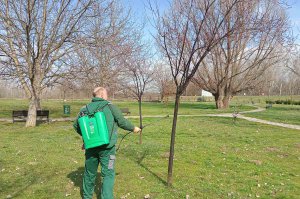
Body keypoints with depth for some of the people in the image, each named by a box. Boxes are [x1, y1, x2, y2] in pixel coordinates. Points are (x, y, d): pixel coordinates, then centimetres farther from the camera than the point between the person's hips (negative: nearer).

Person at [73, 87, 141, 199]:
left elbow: (76, 126, 12)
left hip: (91, 146, 5)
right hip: (107, 147, -4)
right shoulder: (111, 107, -7)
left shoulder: (85, 109, 4)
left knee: (89, 172, 20)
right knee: (108, 174, 7)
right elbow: (122, 122, 0)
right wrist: (134, 128, 17)